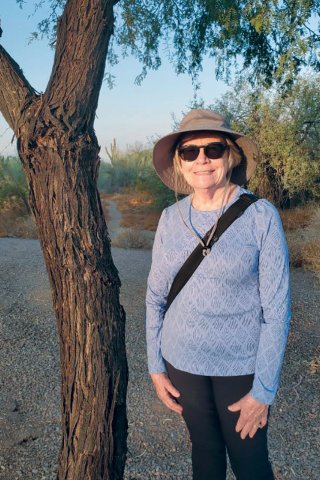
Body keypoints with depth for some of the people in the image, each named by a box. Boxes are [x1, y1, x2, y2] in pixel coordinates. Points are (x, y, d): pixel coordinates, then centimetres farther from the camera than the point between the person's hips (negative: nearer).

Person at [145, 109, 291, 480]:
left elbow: (276, 307, -13)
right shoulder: (171, 218, -4)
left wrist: (264, 390, -11)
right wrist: (155, 366, 4)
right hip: (182, 360, 3)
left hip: (241, 365, -2)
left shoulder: (261, 216, -15)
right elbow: (156, 295, 3)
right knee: (204, 449, 22)